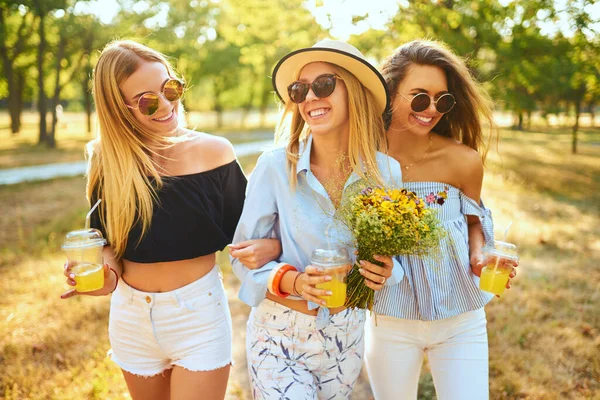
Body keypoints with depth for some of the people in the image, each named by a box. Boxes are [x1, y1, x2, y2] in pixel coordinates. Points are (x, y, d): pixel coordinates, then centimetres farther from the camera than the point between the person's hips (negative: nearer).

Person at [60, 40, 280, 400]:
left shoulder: (213, 152, -11)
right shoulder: (107, 161, -5)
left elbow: (241, 230, -4)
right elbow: (105, 238, 6)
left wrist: (269, 246, -25)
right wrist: (108, 275, -14)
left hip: (198, 313, -3)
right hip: (131, 316, 3)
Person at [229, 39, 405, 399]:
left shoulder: (387, 172, -10)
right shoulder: (274, 167, -16)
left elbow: (392, 251, 4)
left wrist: (385, 271, -18)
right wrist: (293, 281, -27)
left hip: (346, 335, 3)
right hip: (279, 333, -3)